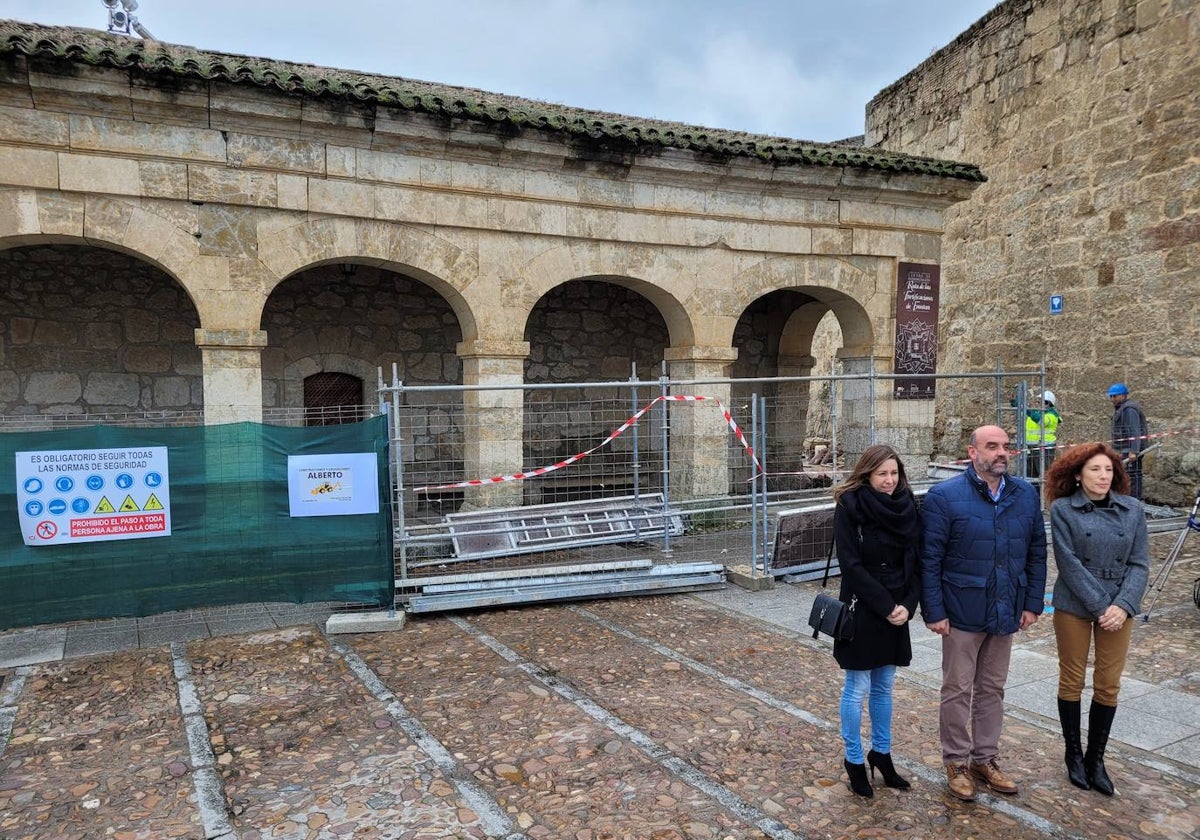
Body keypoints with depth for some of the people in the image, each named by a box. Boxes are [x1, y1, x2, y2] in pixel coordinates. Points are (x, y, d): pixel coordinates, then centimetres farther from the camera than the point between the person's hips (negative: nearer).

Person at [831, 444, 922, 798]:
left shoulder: (907, 507, 4)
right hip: (861, 611, -5)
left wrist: (907, 604, -8)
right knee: (858, 689, 4)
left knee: (884, 686, 16)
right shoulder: (850, 507, -12)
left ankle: (881, 753, 31)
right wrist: (885, 606, -16)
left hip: (896, 613, 5)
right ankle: (854, 761, 19)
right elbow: (851, 565, -15)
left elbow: (917, 561, 5)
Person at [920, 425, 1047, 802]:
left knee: (992, 689, 17)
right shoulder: (944, 496, -12)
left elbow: (1036, 552, 9)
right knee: (957, 691, 7)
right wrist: (934, 611, -13)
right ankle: (957, 762, 22)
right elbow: (929, 559, -12)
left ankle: (986, 758, 32)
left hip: (1006, 612, 5)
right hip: (963, 612, -4)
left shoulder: (1026, 494, 3)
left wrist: (1033, 603, 4)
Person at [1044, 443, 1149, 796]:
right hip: (1074, 606, -2)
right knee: (1072, 681, 9)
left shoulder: (1132, 509, 0)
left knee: (1108, 685, 8)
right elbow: (1070, 564, -12)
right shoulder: (1063, 510, -9)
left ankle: (1096, 758, 24)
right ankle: (1074, 755, 25)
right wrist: (1100, 607, -16)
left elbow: (1139, 564, -2)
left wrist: (1123, 606, -14)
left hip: (1119, 607, 3)